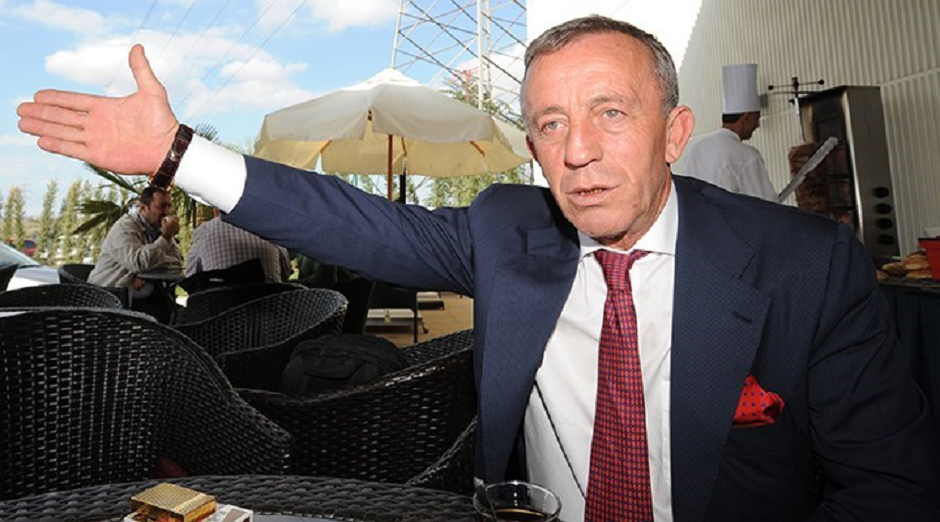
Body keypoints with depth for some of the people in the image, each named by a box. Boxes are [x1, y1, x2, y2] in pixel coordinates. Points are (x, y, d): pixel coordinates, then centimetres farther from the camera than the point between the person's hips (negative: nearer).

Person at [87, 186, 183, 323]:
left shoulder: (158, 226, 9)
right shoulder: (125, 228, -15)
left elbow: (178, 259, -3)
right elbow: (139, 263, -31)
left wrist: (149, 265, -20)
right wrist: (166, 236, -28)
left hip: (145, 292, 6)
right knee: (161, 319, -26)